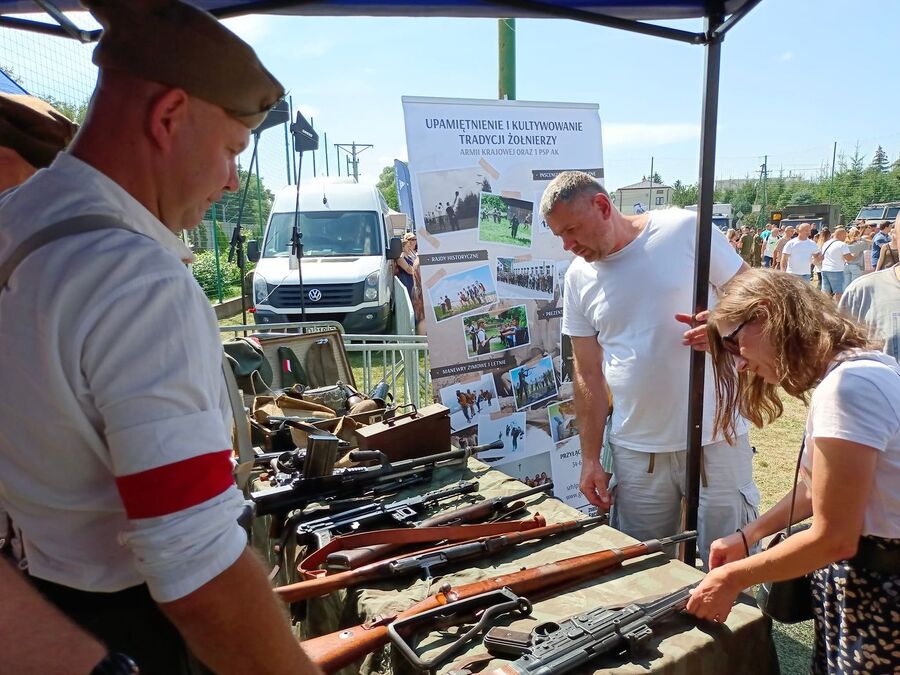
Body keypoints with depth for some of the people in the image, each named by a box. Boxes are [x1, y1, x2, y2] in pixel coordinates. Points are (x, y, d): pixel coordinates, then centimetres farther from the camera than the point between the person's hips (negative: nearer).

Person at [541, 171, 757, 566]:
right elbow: (588, 374, 7)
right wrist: (590, 458, 6)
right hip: (636, 451, 3)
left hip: (716, 438, -2)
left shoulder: (686, 230, -6)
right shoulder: (578, 277, 4)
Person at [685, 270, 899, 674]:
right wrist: (748, 535, 10)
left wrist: (734, 578, -13)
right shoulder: (851, 370, 6)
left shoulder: (847, 385, -26)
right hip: (863, 572, 8)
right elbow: (819, 486, 13)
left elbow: (833, 538, -24)